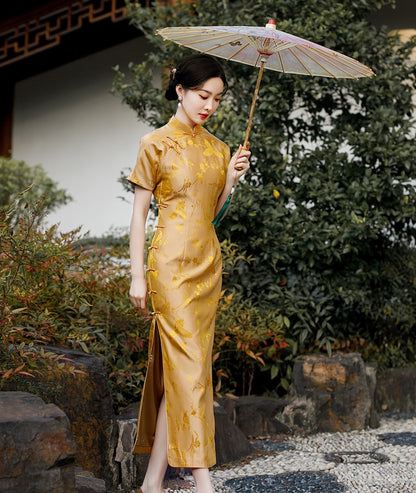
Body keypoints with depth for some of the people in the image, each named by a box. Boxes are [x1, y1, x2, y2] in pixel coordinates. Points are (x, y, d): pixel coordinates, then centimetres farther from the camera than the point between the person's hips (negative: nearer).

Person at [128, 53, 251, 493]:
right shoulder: (156, 144, -2)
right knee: (189, 365, -10)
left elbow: (212, 211, 15)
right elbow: (139, 212, -2)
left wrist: (230, 179, -2)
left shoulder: (216, 148, 14)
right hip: (172, 262, -6)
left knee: (174, 366, 6)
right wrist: (138, 274, -6)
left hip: (208, 262, 6)